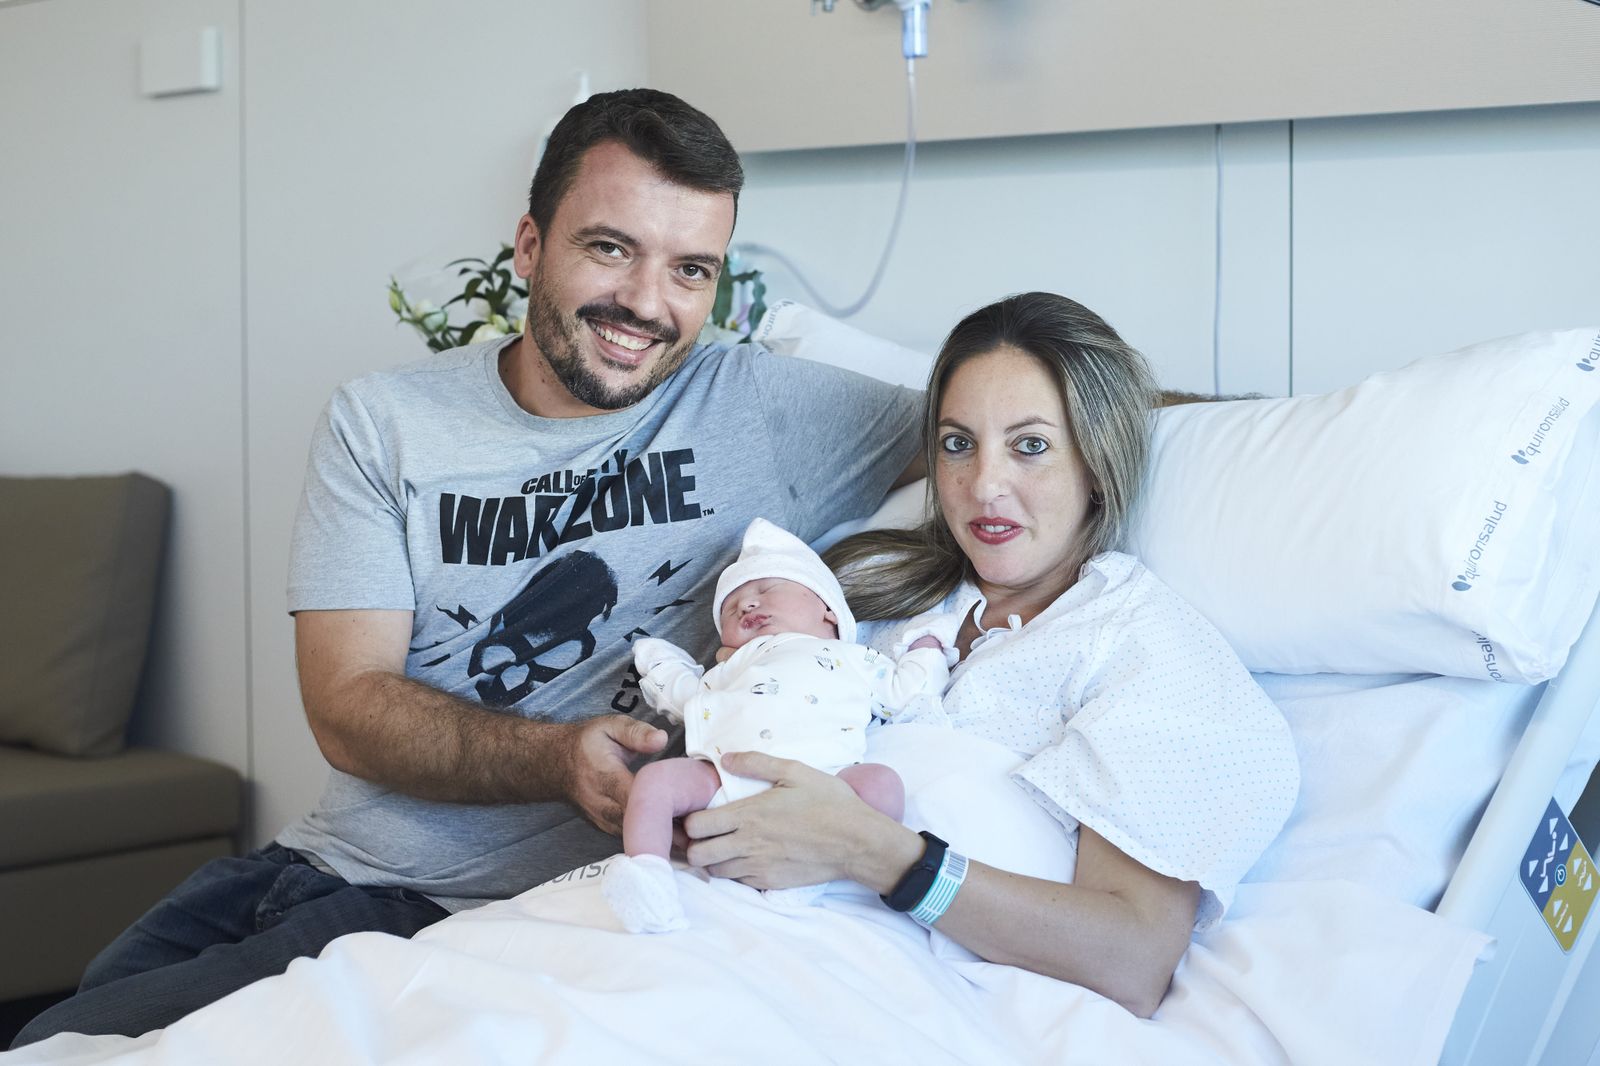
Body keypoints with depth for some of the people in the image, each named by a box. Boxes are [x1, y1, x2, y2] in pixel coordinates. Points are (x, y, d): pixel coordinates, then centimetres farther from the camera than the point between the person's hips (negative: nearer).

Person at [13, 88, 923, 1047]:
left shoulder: (765, 410, -2)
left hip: (489, 922, -3)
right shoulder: (382, 423, 1)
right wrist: (559, 759, -26)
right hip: (322, 865, 4)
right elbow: (347, 709, -7)